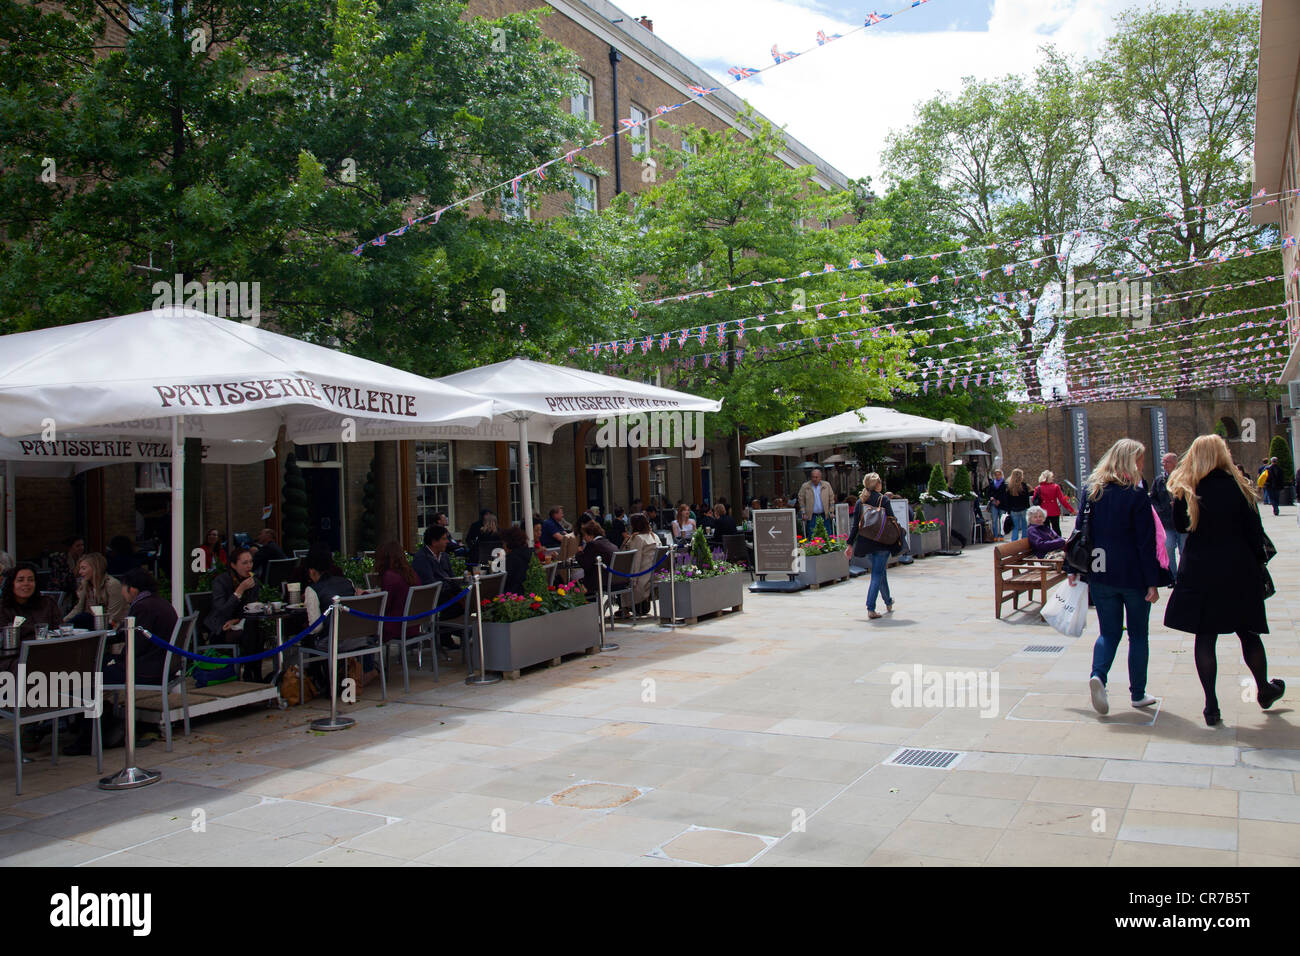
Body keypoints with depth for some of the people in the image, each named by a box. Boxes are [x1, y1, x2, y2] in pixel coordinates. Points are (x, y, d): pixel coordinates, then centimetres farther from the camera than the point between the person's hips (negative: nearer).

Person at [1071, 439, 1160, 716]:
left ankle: (1098, 675, -14)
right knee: (1138, 634, 11)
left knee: (1109, 632, 12)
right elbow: (1146, 542, -13)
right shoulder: (1137, 496, -12)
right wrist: (1152, 581, -9)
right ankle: (1138, 694, 18)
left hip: (1101, 576, 4)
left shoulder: (1093, 492, 2)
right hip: (1134, 577, -3)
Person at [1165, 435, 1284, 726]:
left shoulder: (1185, 491, -5)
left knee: (1205, 637, 3)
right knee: (1248, 632, 16)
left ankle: (1211, 704, 3)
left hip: (1199, 573, 0)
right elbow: (1254, 531, -2)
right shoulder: (1240, 487, -5)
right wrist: (1258, 566, 8)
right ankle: (1264, 691, 33)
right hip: (1239, 571, 1)